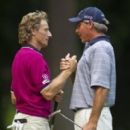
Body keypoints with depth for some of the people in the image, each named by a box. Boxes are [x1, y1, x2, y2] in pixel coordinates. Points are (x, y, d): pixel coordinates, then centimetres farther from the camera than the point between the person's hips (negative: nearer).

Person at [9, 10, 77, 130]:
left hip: (21, 119, 10)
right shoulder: (35, 57, -15)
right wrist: (68, 70, -11)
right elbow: (48, 93, -20)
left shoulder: (19, 56, 15)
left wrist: (53, 94, 12)